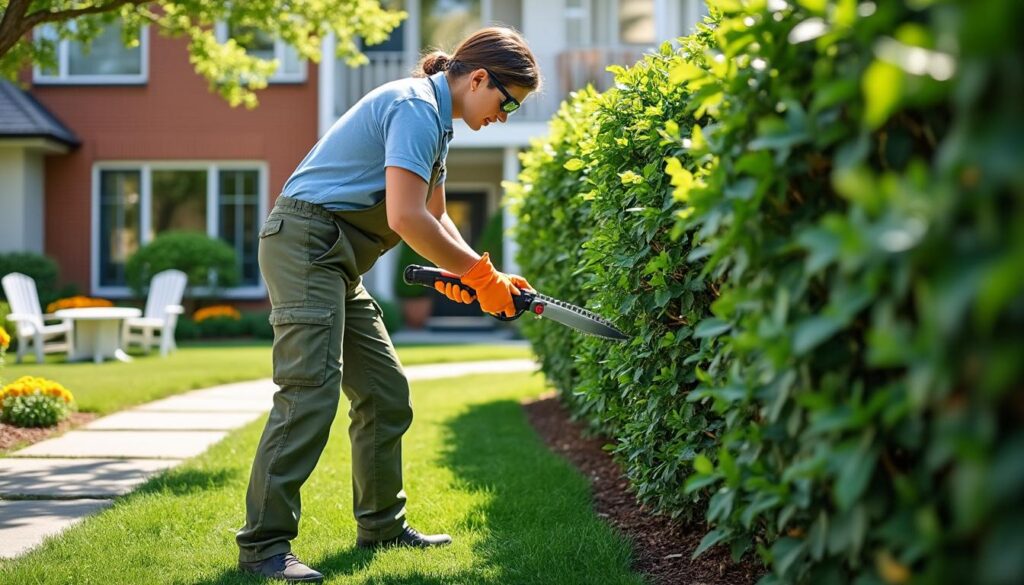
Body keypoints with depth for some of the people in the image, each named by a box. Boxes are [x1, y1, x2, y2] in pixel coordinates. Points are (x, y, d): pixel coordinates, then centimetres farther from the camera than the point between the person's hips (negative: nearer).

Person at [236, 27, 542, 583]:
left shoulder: (433, 117, 17)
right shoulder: (416, 107, -16)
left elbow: (435, 216, 23)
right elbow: (406, 218, -24)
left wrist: (480, 277, 8)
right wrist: (481, 274, -15)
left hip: (335, 263, 11)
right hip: (306, 242, -11)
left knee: (386, 392, 11)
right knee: (310, 391, -16)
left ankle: (381, 523, 22)